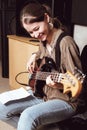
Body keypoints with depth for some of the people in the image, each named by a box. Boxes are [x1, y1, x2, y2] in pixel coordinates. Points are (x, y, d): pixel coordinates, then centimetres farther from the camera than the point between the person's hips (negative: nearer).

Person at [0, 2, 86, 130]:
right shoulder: (43, 40, 3)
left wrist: (61, 85, -37)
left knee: (28, 116, -34)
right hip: (43, 95, 8)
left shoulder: (65, 42, -21)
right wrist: (34, 56, 8)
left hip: (66, 100, -8)